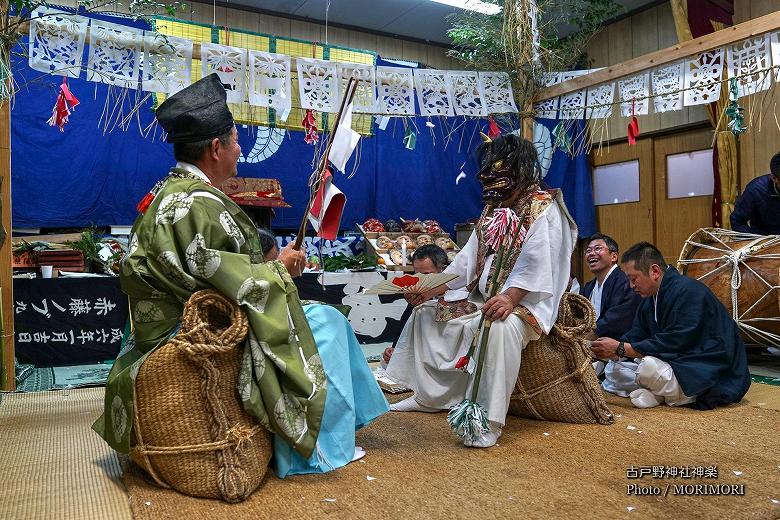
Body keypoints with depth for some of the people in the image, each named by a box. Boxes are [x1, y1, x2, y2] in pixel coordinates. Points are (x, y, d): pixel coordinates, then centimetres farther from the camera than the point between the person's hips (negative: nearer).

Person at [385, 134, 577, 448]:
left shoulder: (543, 209, -11)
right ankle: (427, 394, 16)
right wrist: (433, 288, 0)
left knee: (500, 327, -41)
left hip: (525, 301, -9)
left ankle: (489, 419, -33)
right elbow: (468, 259, 11)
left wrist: (509, 297, -39)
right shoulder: (493, 209, 14)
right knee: (427, 311, 9)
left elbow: (537, 265, -24)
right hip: (483, 297, 9)